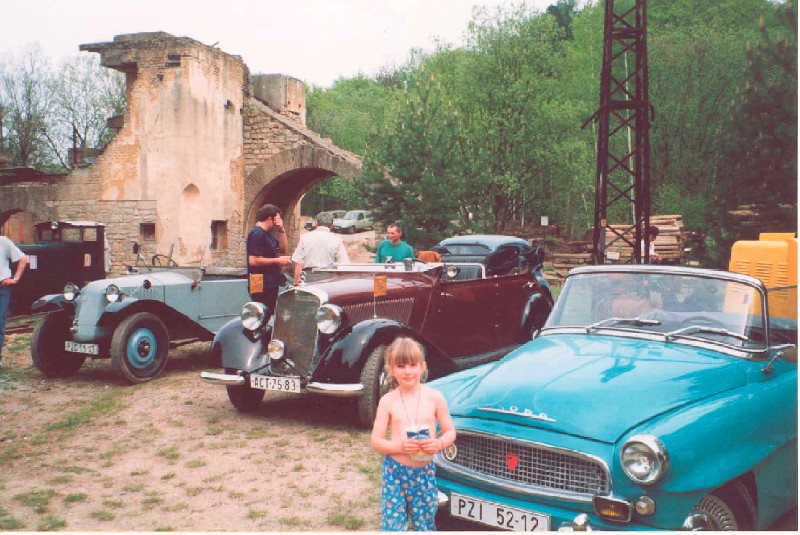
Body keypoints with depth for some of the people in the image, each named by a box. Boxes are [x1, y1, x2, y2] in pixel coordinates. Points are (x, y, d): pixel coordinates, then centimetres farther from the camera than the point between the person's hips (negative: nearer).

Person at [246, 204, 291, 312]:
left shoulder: (266, 234, 18)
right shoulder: (257, 234, -15)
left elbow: (282, 249, 22)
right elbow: (253, 261, -23)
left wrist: (281, 230, 8)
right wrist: (277, 260, -16)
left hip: (270, 284, 10)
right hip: (261, 286, -10)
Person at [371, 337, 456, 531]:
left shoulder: (434, 397, -4)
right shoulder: (388, 402, -6)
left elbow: (450, 432, 4)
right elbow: (376, 441, -4)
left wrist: (439, 443, -18)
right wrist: (400, 446, -21)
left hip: (425, 471, 1)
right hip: (394, 471, -1)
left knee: (425, 524, 10)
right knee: (392, 525, 1)